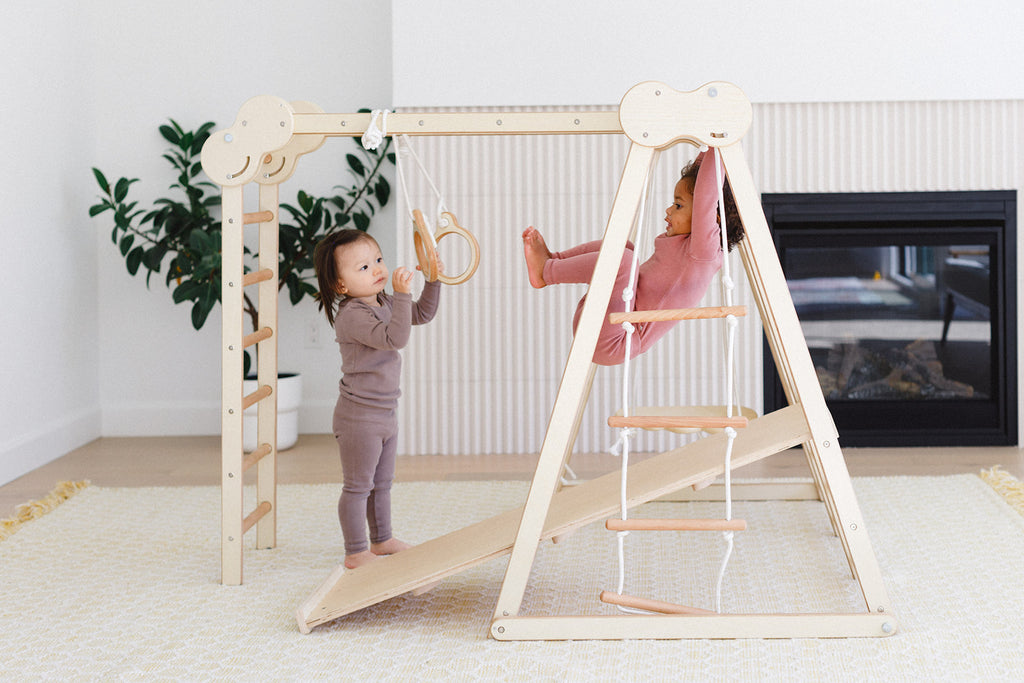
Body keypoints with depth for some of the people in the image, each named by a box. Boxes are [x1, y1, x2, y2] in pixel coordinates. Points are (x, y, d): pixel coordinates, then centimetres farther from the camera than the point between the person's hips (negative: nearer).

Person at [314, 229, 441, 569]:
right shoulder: (351, 315, -23)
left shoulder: (384, 303, 7)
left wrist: (433, 281, 6)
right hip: (359, 416, -9)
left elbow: (422, 314, 18)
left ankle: (382, 540, 35)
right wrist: (402, 294, -36)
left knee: (382, 483, 21)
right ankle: (355, 552, 9)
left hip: (385, 412, 9)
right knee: (358, 486, 0)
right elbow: (395, 337, -33)